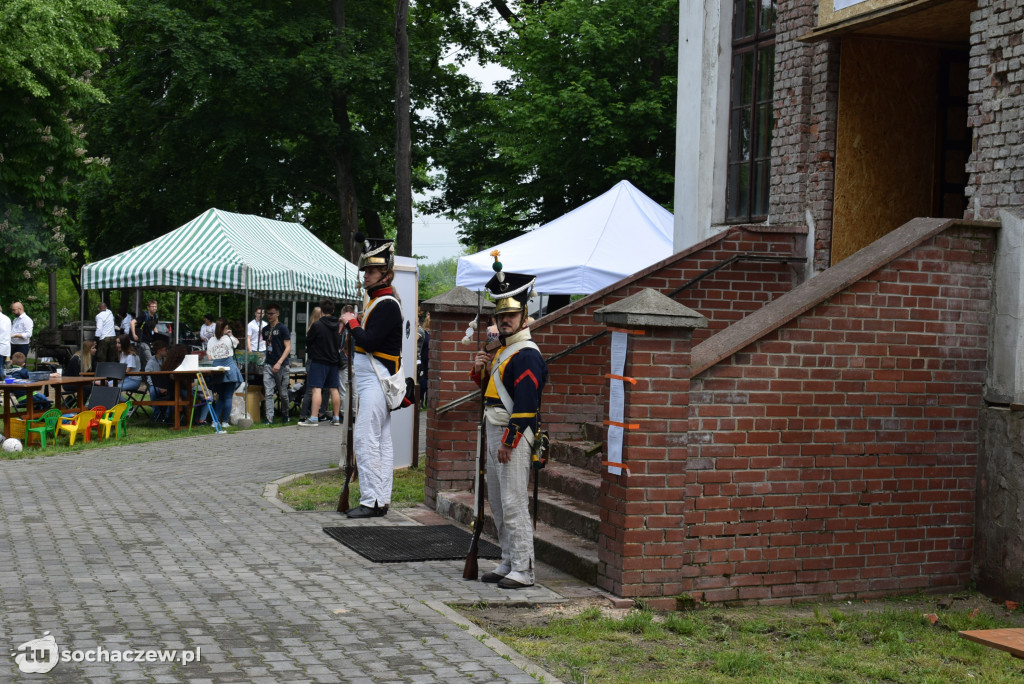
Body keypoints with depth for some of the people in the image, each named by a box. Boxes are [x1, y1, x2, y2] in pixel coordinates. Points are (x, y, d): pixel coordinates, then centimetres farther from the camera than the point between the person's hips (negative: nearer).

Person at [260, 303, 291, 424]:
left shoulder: (283, 328, -4)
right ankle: (269, 418, -9)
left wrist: (279, 363, -17)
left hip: (281, 365, -4)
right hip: (268, 365, 4)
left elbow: (288, 348, -8)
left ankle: (285, 414, 26)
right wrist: (266, 359, 15)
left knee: (283, 393, 5)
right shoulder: (265, 329, 14)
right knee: (268, 393, -7)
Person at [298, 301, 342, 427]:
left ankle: (314, 418, -14)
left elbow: (307, 341, -5)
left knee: (316, 389, -9)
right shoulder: (338, 325, 5)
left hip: (319, 361, -6)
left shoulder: (317, 325, -13)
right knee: (334, 389, 11)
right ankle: (336, 418, 16)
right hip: (333, 361, 6)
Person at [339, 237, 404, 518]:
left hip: (375, 381, -11)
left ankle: (371, 501, -10)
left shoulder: (387, 305, -15)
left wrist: (351, 323, -11)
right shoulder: (379, 302, 18)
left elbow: (369, 342, -23)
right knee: (382, 441, 10)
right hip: (371, 380, 11)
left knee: (365, 439, -11)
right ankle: (382, 500, 14)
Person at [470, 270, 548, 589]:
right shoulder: (501, 350, 16)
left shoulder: (527, 356, -14)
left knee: (513, 503, -9)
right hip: (494, 431, 10)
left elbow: (525, 405, -20)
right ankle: (508, 563, 22)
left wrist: (508, 442, -21)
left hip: (513, 435, -10)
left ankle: (523, 570, -4)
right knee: (498, 503, 14)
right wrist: (481, 370, 5)